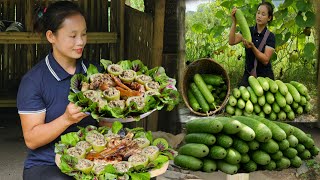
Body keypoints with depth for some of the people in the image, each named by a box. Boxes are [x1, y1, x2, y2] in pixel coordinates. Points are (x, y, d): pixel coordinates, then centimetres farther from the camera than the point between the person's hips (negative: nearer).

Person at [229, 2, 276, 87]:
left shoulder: (270, 36, -5)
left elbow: (265, 60, -15)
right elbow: (232, 41, -15)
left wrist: (252, 47, -29)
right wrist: (234, 22, -25)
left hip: (265, 76, -1)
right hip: (248, 74, 1)